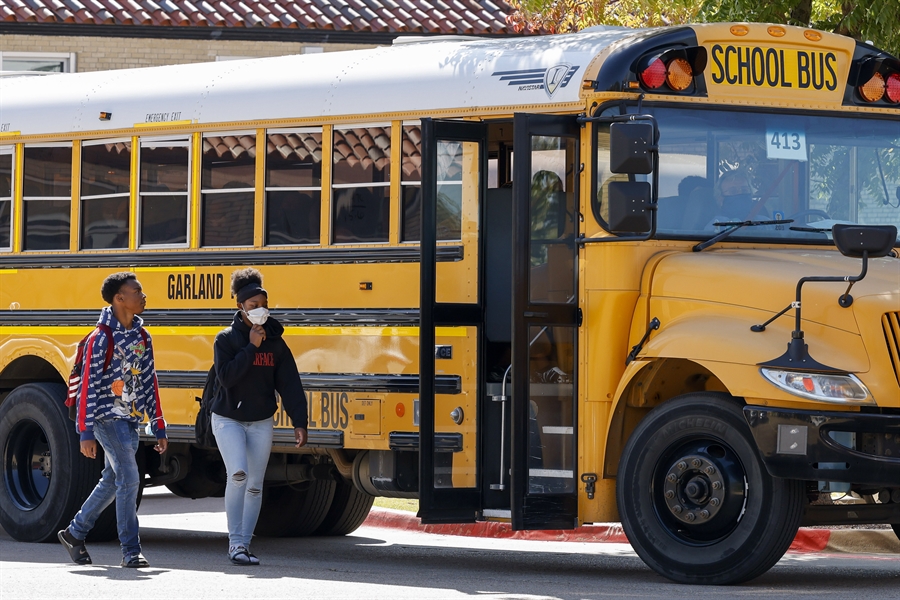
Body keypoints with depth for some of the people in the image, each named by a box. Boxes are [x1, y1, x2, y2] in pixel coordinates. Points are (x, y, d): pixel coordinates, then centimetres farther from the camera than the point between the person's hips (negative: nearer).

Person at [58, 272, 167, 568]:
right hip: (108, 418, -7)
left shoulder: (142, 337, 9)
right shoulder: (101, 338, -13)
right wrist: (86, 433, -17)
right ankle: (131, 551, -8)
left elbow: (150, 384, 13)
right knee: (129, 479, -13)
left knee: (112, 482, 13)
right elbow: (88, 387, -14)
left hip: (131, 421, 7)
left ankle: (74, 533, 29)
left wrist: (159, 428, 10)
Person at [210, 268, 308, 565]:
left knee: (254, 485, 5)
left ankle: (244, 545, 15)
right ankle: (235, 541, -12)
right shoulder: (227, 339, -6)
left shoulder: (275, 342, 1)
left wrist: (299, 423, -6)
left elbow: (290, 385, 1)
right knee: (237, 474, -21)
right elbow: (226, 376, -20)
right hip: (228, 420, -3)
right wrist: (251, 347, -21)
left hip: (261, 423, 3)